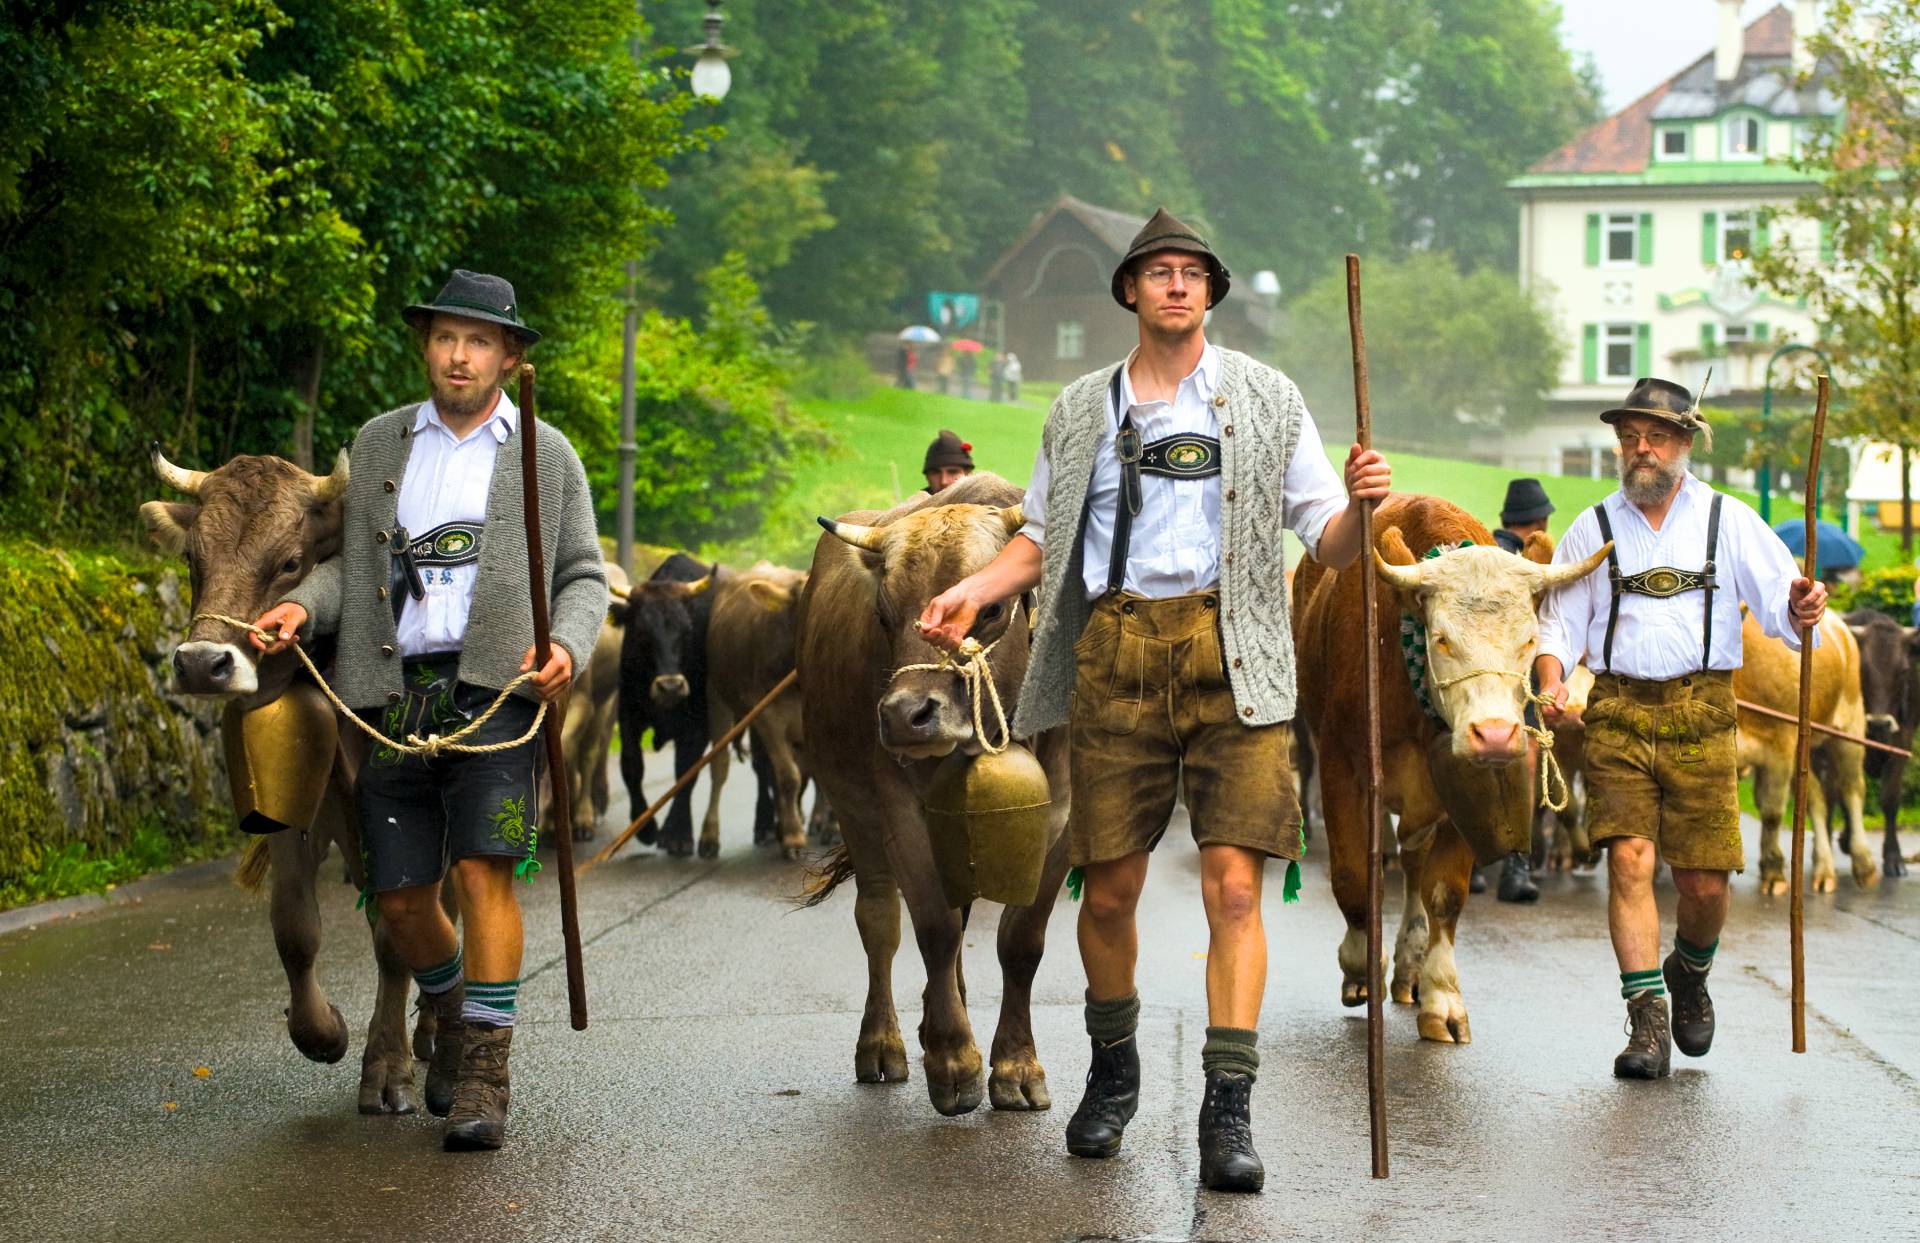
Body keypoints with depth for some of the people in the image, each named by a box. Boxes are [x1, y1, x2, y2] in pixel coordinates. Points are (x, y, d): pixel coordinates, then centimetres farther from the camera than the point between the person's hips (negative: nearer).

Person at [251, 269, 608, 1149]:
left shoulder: (547, 457, 10)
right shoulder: (378, 444, 16)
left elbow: (583, 578, 12)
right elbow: (353, 558, 19)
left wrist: (568, 649, -8)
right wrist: (303, 605, -2)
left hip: (497, 690, -3)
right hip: (392, 699, 3)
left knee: (484, 872, -17)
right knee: (400, 898, 3)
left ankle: (482, 1080, -14)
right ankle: (452, 1021, 33)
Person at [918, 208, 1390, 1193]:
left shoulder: (1266, 401, 10)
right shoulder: (1082, 411, 16)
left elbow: (1330, 544, 7)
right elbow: (1041, 538, 21)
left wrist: (1360, 505, -15)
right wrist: (972, 591, 3)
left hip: (1232, 659, -2)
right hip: (1113, 657, 2)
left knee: (1232, 883, -10)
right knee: (1108, 888, 4)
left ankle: (1228, 1112, -8)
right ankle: (1112, 1075, 27)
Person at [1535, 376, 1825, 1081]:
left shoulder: (1729, 522, 9)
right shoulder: (1593, 530, 12)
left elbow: (1779, 608, 4)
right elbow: (1559, 622, 12)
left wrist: (1801, 611, -20)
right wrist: (1551, 682, -8)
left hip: (1702, 713, 0)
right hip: (1617, 712, 0)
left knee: (1704, 881, -1)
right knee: (1629, 859, -13)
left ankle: (1689, 973, 32)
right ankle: (1648, 1022, -10)